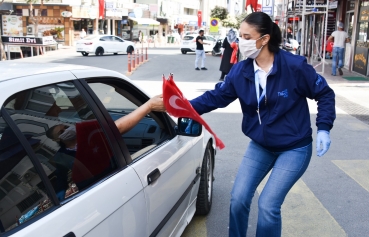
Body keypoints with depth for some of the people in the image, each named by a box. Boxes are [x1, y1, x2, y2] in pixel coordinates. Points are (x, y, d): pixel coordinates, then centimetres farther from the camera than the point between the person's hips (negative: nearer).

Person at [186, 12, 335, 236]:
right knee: (238, 198, 2)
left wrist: (323, 128, -15)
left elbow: (325, 94, -8)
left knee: (268, 205, -9)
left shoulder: (295, 66, -20)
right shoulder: (240, 71, -8)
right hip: (260, 146, 5)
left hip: (294, 148, -4)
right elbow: (216, 96, -6)